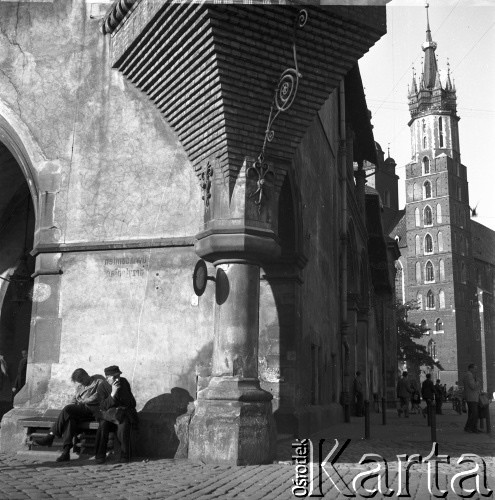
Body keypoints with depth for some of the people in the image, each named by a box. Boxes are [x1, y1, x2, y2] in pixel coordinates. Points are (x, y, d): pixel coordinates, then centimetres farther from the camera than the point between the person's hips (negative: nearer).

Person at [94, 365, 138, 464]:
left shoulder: (124, 383, -2)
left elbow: (132, 404, 0)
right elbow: (102, 407, -17)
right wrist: (113, 393, -28)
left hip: (124, 413, 0)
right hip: (108, 414, 0)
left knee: (123, 425, -31)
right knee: (103, 426, -30)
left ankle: (125, 455, -19)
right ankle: (100, 456, -18)